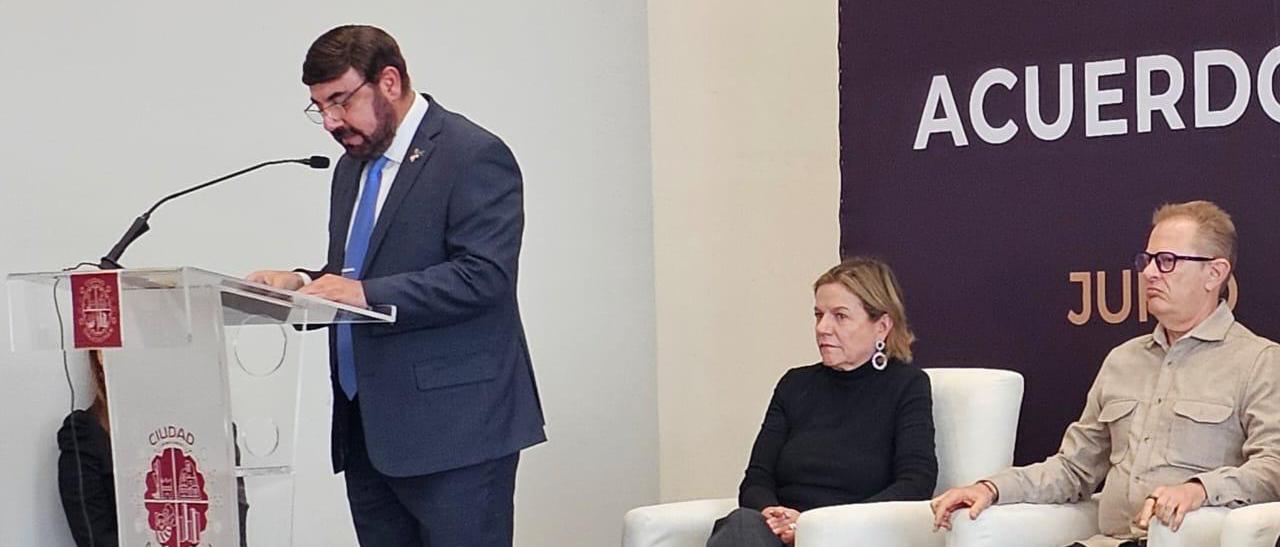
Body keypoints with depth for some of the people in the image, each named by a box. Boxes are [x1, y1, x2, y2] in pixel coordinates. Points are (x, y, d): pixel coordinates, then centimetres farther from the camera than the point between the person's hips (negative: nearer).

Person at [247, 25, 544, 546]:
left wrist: (366, 293, -24)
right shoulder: (353, 165, 19)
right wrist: (303, 284, 2)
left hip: (451, 424, -8)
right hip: (367, 427, 8)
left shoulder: (474, 156, -9)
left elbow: (482, 275, -19)